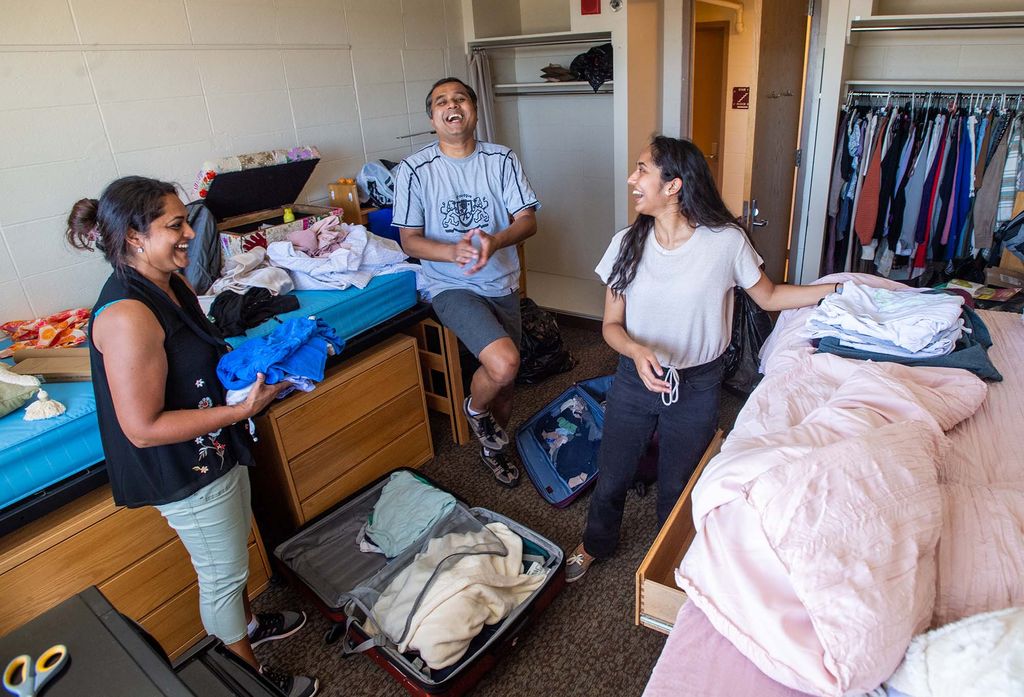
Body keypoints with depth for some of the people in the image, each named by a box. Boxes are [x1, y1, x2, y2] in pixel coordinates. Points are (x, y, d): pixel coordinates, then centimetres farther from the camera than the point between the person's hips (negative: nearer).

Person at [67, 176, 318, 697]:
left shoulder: (171, 285, -1)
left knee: (236, 544, 29)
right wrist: (244, 409, -30)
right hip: (186, 474, -9)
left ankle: (248, 624, 55)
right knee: (222, 574, 13)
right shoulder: (127, 317, -31)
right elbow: (142, 428, -29)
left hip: (217, 452, 9)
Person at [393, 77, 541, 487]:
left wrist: (495, 241, -28)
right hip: (451, 287, -4)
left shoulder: (502, 160, -2)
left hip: (502, 284, 4)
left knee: (505, 380, 15)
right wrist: (453, 252, -27)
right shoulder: (414, 170, -8)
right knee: (503, 363, -26)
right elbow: (410, 239, -7)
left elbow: (528, 219, -6)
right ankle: (475, 409, 10)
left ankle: (493, 447, 43)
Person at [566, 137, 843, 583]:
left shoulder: (725, 241, -14)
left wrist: (840, 289, -3)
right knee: (611, 478, 15)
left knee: (677, 486, 17)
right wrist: (637, 351, -26)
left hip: (696, 387, -1)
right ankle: (595, 545, 45)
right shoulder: (627, 244, -9)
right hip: (635, 379, 2)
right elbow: (611, 325, -6)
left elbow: (769, 297, 2)